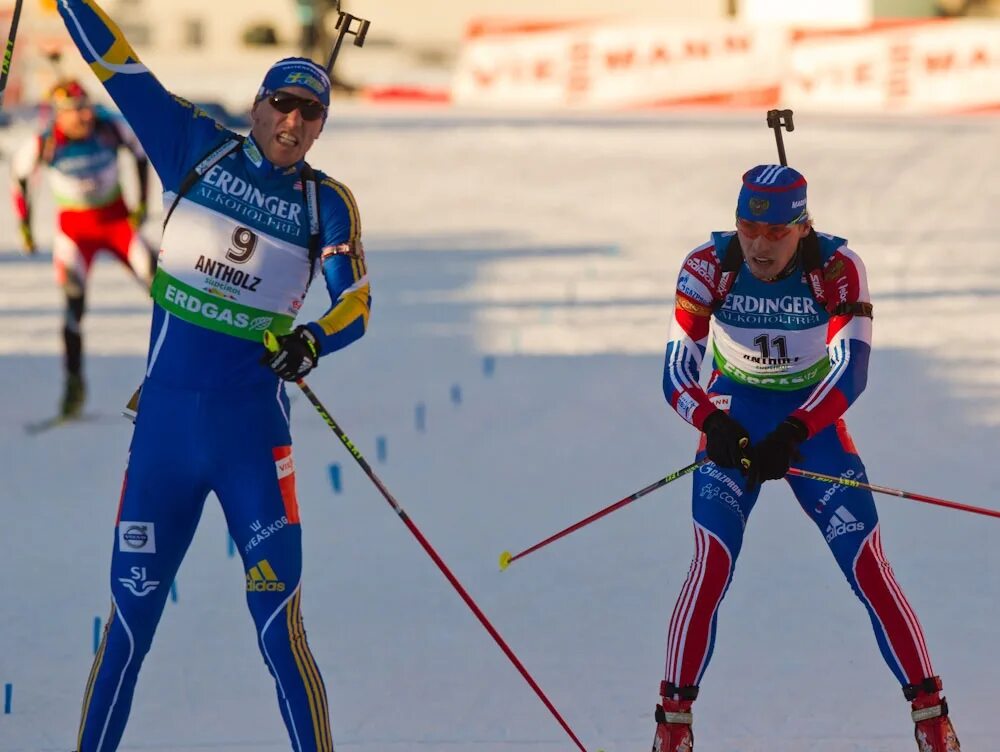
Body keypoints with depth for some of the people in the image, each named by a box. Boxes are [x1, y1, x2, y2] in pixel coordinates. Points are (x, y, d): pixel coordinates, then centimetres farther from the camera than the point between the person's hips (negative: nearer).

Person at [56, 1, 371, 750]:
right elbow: (115, 62, 6)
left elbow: (357, 302, -3)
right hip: (164, 425, 1)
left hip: (253, 434, -1)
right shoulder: (197, 149, 5)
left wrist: (312, 341, -23)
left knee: (280, 630, -7)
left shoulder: (329, 205, 4)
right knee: (129, 623, 4)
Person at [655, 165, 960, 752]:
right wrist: (713, 423, -43)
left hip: (814, 422, 0)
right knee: (713, 564, -17)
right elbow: (677, 372, -22)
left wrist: (792, 435, -43)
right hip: (733, 420, 0)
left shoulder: (838, 267, -22)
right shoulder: (709, 267, -21)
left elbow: (852, 368, -29)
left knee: (869, 568, -8)